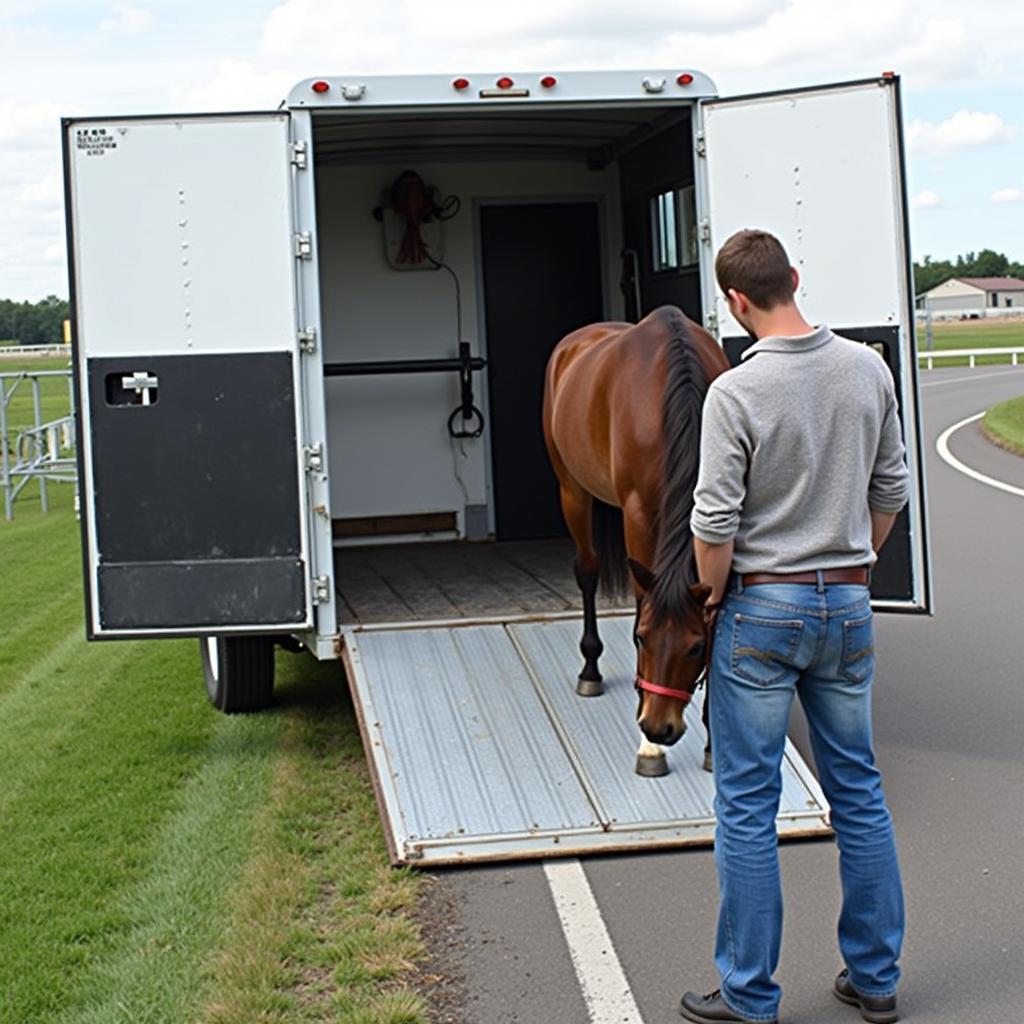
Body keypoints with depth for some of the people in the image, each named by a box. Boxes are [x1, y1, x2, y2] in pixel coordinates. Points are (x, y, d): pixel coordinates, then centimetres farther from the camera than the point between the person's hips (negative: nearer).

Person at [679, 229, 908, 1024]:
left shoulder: (737, 392, -17)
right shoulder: (869, 371, -1)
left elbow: (715, 524, -17)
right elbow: (892, 490, 8)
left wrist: (712, 598, 0)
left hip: (762, 607, -5)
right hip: (847, 603, 5)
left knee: (747, 806, 4)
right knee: (859, 792, 15)